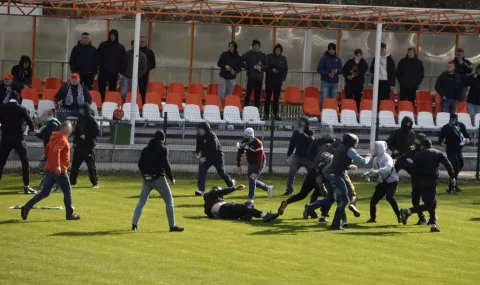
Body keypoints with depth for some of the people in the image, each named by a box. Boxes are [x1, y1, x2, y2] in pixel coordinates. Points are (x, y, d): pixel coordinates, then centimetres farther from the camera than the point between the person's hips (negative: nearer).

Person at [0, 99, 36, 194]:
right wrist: (32, 129, 20)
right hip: (18, 138, -2)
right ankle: (26, 186, 1)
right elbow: (29, 121, 0)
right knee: (25, 162, 7)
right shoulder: (21, 108, -1)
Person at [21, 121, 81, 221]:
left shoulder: (54, 138, 14)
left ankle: (27, 207, -2)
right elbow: (56, 151, -29)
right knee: (67, 191, 5)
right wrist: (58, 165, -34)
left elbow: (46, 151, 20)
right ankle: (70, 214, 10)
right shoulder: (63, 140, -13)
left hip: (49, 169, 8)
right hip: (59, 171, -8)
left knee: (45, 192, 9)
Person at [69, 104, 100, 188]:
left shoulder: (92, 120, -10)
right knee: (75, 164, 10)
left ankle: (95, 183, 2)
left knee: (91, 165, -4)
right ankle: (72, 181, 20)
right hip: (79, 146, 7)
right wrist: (74, 141, 13)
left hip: (88, 146, -7)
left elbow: (97, 132, -16)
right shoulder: (80, 119, 12)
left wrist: (86, 135, -23)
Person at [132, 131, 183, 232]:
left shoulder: (146, 149, 11)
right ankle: (172, 226, 3)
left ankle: (134, 224, 0)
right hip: (158, 178, -5)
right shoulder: (162, 149, -5)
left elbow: (140, 164, 11)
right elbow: (165, 164, -14)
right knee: (169, 201, 6)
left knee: (141, 202, 10)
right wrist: (171, 178, -5)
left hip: (147, 179, 5)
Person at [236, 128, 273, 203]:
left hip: (259, 164, -7)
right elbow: (239, 154, 1)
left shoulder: (257, 144, -29)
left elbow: (259, 160, -31)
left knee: (252, 179, -15)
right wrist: (238, 166, -4)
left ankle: (250, 199, -4)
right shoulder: (244, 142, -9)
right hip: (250, 163, 8)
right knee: (252, 180, 12)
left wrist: (256, 172, -34)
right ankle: (268, 188, 31)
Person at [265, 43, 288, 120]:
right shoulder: (269, 57, 0)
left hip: (278, 81, 2)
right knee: (268, 97, -2)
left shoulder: (283, 58, 8)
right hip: (270, 80, -2)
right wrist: (271, 70, -18)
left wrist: (283, 77, -3)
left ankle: (276, 114, 6)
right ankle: (266, 114, 1)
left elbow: (285, 69, 11)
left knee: (277, 98, 3)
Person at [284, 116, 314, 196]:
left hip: (308, 158, -2)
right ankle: (289, 190, -2)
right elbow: (292, 144, 10)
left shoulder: (311, 132, -2)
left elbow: (311, 140, -22)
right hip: (297, 157, 2)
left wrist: (303, 134, -29)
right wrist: (288, 155, 9)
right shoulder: (296, 133, 3)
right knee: (291, 173, -8)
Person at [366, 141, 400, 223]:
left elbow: (388, 167, -41)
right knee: (374, 199, 5)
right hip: (383, 182, 8)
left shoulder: (387, 158, -21)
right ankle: (373, 218, 24)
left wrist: (377, 171, -54)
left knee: (389, 197, -29)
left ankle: (399, 216, -21)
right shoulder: (376, 159, 3)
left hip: (392, 181, -8)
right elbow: (374, 170, 16)